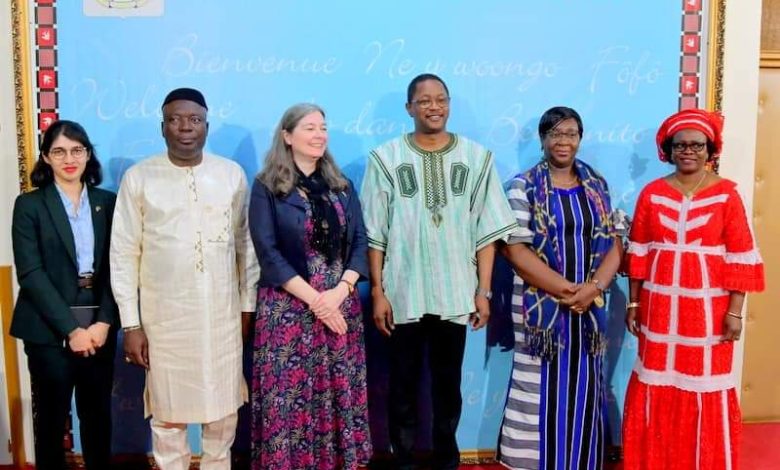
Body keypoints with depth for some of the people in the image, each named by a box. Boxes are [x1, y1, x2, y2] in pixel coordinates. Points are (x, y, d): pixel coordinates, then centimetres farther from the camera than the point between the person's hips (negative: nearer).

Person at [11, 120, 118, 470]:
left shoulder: (108, 202, 7)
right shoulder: (29, 205, 0)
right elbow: (30, 273, -8)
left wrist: (104, 322, -10)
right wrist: (70, 329, -14)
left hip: (98, 327, 2)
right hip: (49, 330, -2)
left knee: (97, 413, 12)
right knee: (51, 416, 7)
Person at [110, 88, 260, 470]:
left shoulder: (232, 175, 1)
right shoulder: (138, 178, -4)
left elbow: (245, 244, 7)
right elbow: (123, 255, -3)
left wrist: (249, 305, 6)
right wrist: (131, 324, -5)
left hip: (222, 315, 2)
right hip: (165, 317, -1)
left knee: (223, 410, 13)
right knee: (168, 412, 10)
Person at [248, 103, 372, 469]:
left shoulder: (341, 185, 11)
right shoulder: (266, 187, -2)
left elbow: (359, 242, 5)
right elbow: (268, 253, -9)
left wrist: (341, 291, -11)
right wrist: (313, 299, -14)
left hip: (340, 305, 4)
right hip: (288, 309, -3)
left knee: (339, 396, 7)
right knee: (289, 398, -1)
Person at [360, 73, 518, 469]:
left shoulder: (477, 158, 2)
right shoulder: (386, 158, -2)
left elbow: (487, 232, 2)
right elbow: (375, 234, -1)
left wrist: (483, 290, -1)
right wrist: (378, 291, -4)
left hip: (456, 294, 1)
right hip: (403, 294, -1)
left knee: (448, 384, 13)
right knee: (403, 385, 10)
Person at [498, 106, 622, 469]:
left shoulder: (597, 186, 9)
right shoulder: (523, 187, -4)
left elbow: (613, 244, 7)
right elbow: (515, 249, -12)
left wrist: (593, 287, -12)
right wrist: (566, 289, -16)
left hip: (589, 308, 4)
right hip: (541, 307, -4)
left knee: (583, 393, 10)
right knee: (542, 393, 1)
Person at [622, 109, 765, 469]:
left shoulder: (726, 193, -3)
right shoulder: (652, 193, 3)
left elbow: (740, 257, -4)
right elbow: (638, 253, 6)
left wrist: (735, 311, -7)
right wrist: (633, 302, 5)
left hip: (708, 307, -2)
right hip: (660, 306, 2)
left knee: (705, 391, 4)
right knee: (657, 389, 9)